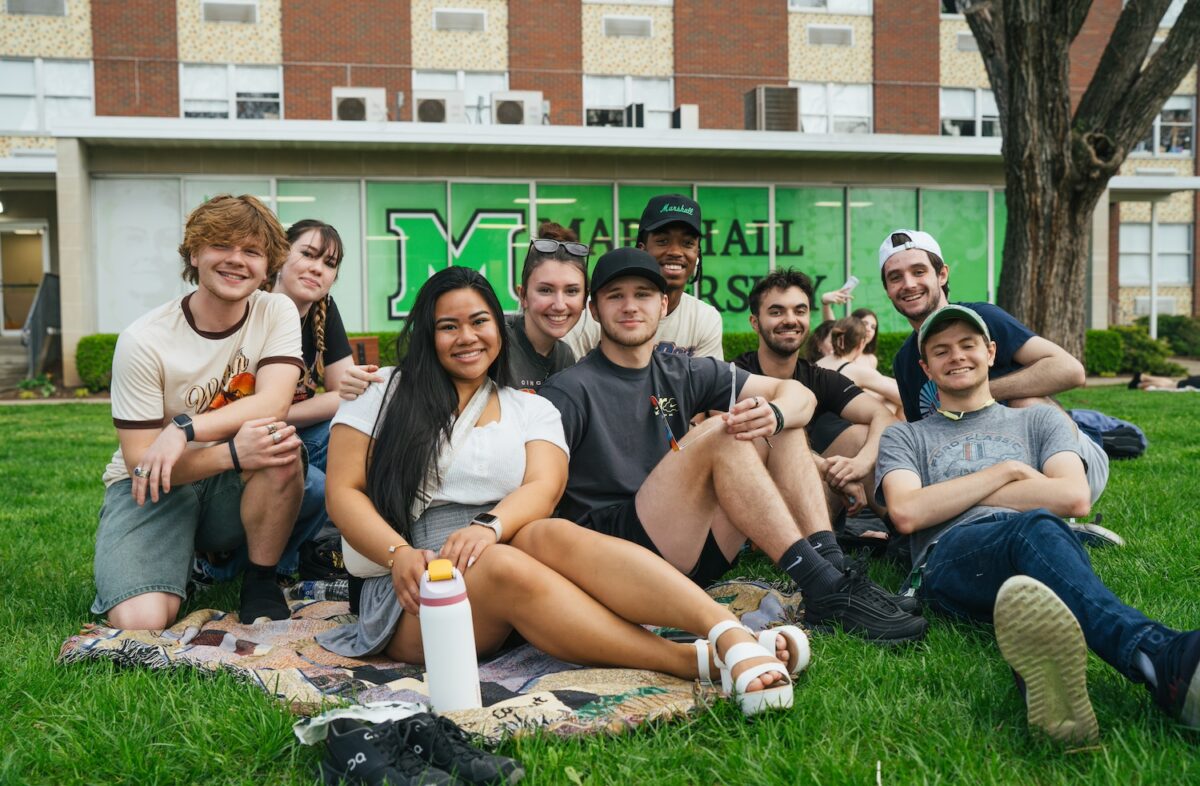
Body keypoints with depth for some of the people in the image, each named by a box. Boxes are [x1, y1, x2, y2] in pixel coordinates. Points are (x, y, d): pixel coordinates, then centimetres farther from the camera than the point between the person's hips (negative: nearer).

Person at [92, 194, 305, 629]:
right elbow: (140, 460, -17)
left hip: (236, 493, 2)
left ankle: (261, 581, -10)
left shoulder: (277, 313, -7)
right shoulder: (144, 341, -16)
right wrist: (233, 453, -33)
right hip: (154, 488, -2)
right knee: (141, 623, -25)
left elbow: (273, 405, -22)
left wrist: (184, 428, -34)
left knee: (279, 444, -32)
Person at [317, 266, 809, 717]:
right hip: (413, 587, -2)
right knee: (506, 567, -35)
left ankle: (731, 637, -50)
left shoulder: (532, 410, 15)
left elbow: (543, 487, -2)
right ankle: (702, 662, -44)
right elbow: (343, 492, 4)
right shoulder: (384, 394, 11)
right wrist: (399, 555, -15)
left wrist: (490, 526, -24)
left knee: (555, 536, -33)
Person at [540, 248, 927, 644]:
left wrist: (774, 415, -15)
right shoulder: (570, 391, -3)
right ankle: (822, 590, -26)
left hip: (698, 555, 6)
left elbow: (799, 394, 8)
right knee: (717, 432, -24)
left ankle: (832, 568, -17)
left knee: (781, 429, 0)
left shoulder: (684, 374, 13)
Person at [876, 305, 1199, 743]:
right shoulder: (904, 438, 27)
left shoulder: (1039, 421, 29)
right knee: (1036, 527, -38)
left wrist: (951, 495, 8)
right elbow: (907, 513, 4)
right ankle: (1162, 657, -63)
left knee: (1036, 533, -40)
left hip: (1034, 551, 1)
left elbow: (1074, 498, 7)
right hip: (951, 556, -1)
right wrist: (1006, 471, 6)